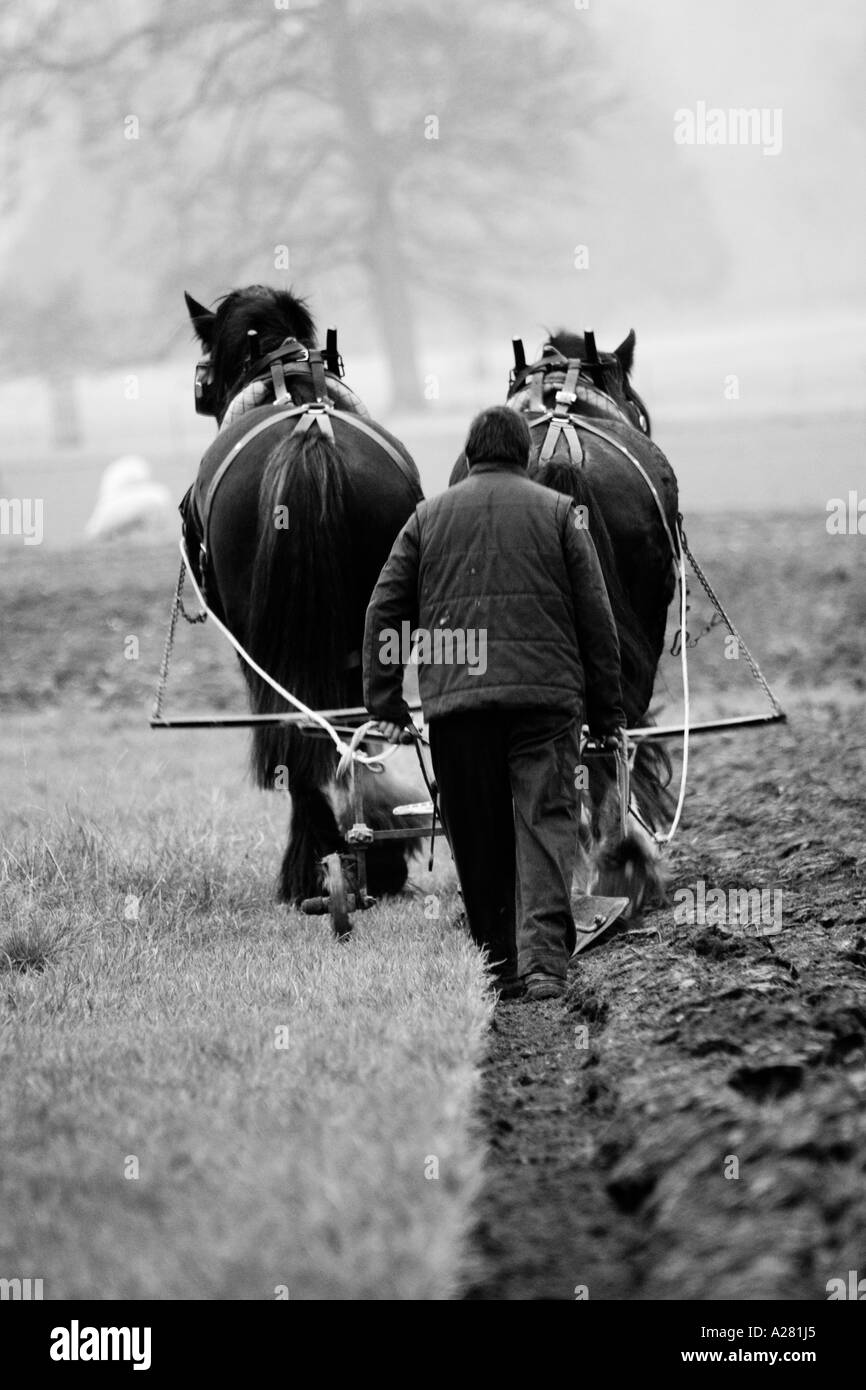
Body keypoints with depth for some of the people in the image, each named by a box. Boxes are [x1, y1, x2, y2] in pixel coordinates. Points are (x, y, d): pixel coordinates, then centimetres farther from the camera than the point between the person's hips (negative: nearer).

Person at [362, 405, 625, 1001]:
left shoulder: (428, 516, 14)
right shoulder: (558, 512, 8)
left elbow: (385, 612, 10)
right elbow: (596, 616, 6)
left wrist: (385, 703, 12)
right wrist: (607, 711, 10)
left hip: (455, 704, 2)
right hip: (546, 695, -2)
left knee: (479, 841, 9)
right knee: (546, 823, -5)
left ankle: (505, 966, 10)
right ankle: (544, 959, -21)